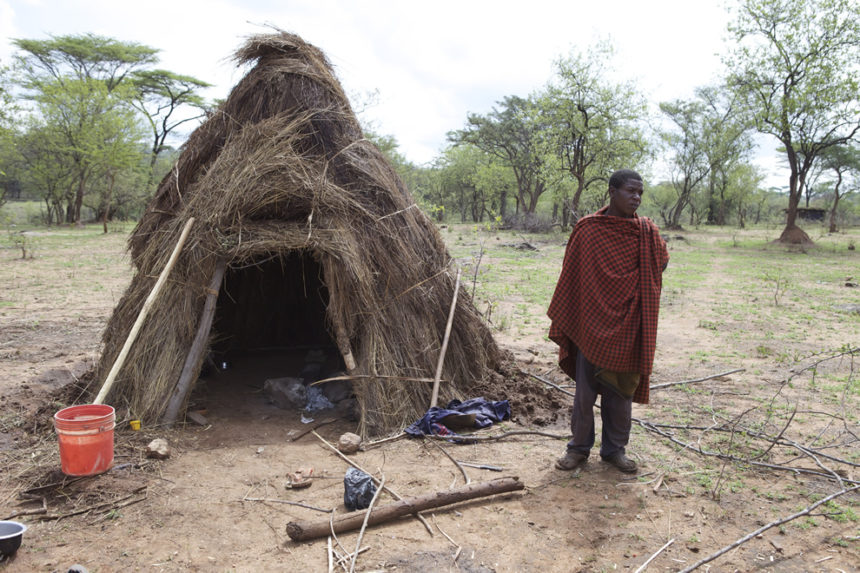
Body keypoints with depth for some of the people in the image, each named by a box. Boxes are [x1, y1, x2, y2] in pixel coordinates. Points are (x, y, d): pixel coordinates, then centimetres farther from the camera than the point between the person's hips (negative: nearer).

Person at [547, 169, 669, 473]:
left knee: (621, 390, 12)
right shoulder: (586, 229, -6)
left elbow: (662, 263, 16)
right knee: (585, 391, 8)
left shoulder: (647, 232, -1)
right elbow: (570, 277, 0)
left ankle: (615, 449, 28)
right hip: (590, 325, -1)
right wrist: (561, 321, 2)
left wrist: (634, 294, 8)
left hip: (627, 327, 2)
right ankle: (579, 448, 25)